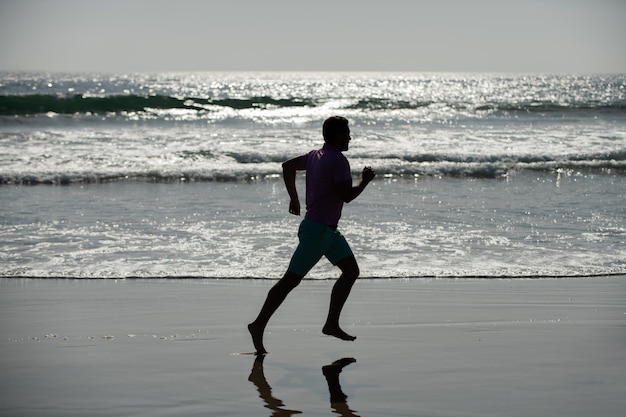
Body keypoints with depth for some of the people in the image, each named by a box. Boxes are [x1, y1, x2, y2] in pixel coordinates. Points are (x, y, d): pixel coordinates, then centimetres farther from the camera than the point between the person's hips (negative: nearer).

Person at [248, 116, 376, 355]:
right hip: (317, 230, -10)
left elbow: (288, 165, 21)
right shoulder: (338, 160, -19)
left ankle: (331, 324, 10)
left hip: (329, 229, 10)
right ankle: (259, 326, 2)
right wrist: (365, 181, -1)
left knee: (351, 270, 9)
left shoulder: (315, 156, 10)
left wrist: (294, 198, 23)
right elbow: (347, 195, -18)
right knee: (291, 280, -5)